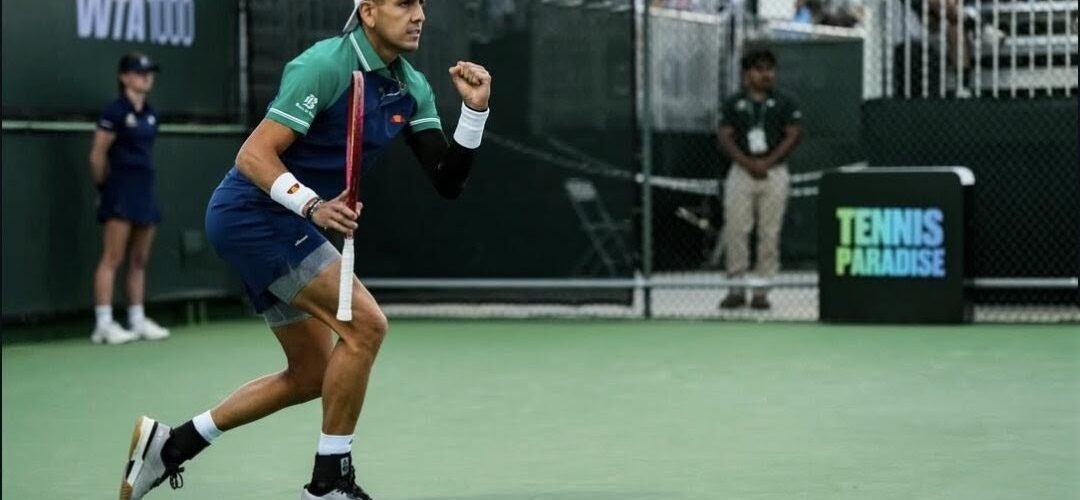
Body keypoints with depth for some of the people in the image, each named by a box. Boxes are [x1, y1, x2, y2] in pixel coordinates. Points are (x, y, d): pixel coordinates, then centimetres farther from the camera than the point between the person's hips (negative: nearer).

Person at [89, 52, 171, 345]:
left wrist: (143, 183, 12)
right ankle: (103, 325, -9)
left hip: (145, 189, 7)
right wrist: (104, 187, 2)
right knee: (112, 258, -8)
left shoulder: (149, 114, 13)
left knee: (139, 260, 9)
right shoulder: (115, 112, -9)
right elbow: (97, 156, -7)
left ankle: (137, 320, 15)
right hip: (121, 191, -7)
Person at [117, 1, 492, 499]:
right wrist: (313, 205, -37)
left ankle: (169, 443, 21)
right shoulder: (324, 65, -20)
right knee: (364, 324, -18)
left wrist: (474, 110, -13)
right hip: (252, 211, -10)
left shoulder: (412, 88, 4)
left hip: (284, 223, 10)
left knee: (312, 373, 13)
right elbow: (255, 156, -23)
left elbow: (448, 181, 0)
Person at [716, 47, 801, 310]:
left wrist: (767, 162, -10)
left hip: (774, 172, 0)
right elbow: (725, 138, 2)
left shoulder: (784, 103, 7)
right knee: (735, 231, -5)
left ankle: (762, 291, 1)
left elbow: (793, 135, 1)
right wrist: (748, 163, -11)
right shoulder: (733, 103, 9)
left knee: (770, 234, -3)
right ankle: (736, 289, 0)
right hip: (741, 172, 1)